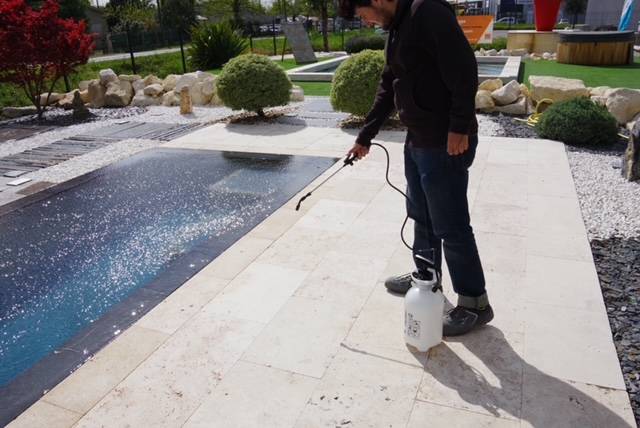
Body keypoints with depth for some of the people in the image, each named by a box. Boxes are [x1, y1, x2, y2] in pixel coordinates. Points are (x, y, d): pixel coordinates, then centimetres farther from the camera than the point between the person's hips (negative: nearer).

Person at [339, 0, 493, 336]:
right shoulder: (397, 28, 17)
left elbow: (464, 69, -22)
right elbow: (387, 90, 22)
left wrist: (459, 127, -23)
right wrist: (365, 136, 24)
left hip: (447, 142, -10)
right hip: (417, 140, 10)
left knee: (451, 226, -1)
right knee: (422, 217, 19)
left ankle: (475, 303, 15)